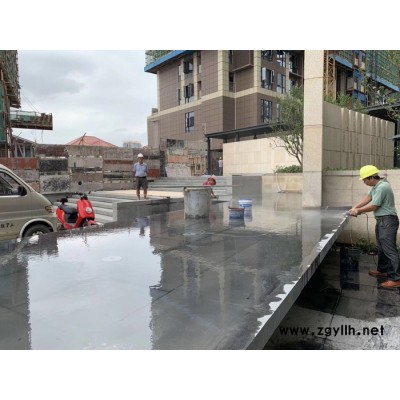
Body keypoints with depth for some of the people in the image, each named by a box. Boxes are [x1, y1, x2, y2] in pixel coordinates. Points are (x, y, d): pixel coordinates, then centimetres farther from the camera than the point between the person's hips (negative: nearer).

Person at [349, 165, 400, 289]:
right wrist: (355, 207, 4)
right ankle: (383, 270, 31)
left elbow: (373, 206, -18)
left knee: (389, 250, -11)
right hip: (381, 221, 11)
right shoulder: (376, 186, 11)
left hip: (388, 221, -11)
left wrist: (358, 210, -5)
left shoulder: (382, 187, -21)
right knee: (381, 248, 18)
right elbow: (368, 197, 15)